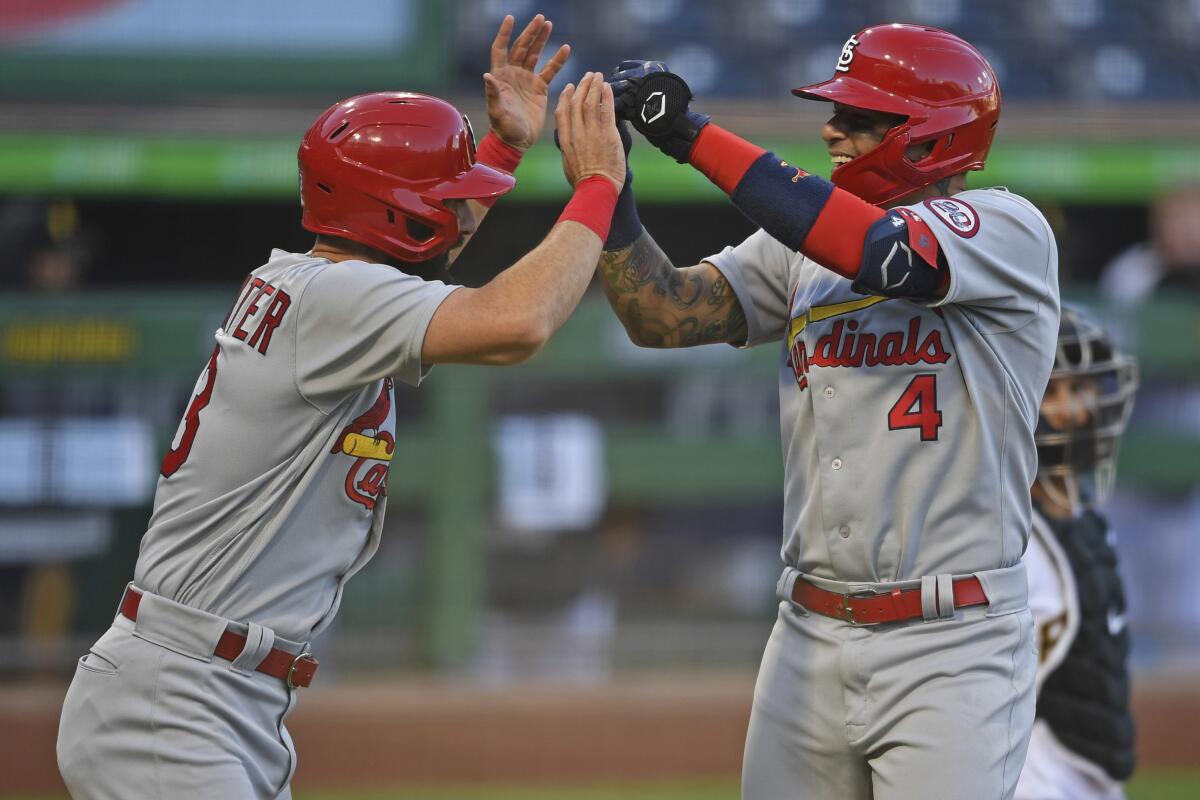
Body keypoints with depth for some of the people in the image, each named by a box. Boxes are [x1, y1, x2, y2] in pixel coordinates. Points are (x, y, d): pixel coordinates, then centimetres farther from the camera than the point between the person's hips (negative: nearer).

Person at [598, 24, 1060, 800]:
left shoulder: (1008, 228, -7)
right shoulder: (799, 245, 12)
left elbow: (881, 254, -25)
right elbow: (663, 314, 5)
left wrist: (695, 135, -23)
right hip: (811, 641, 6)